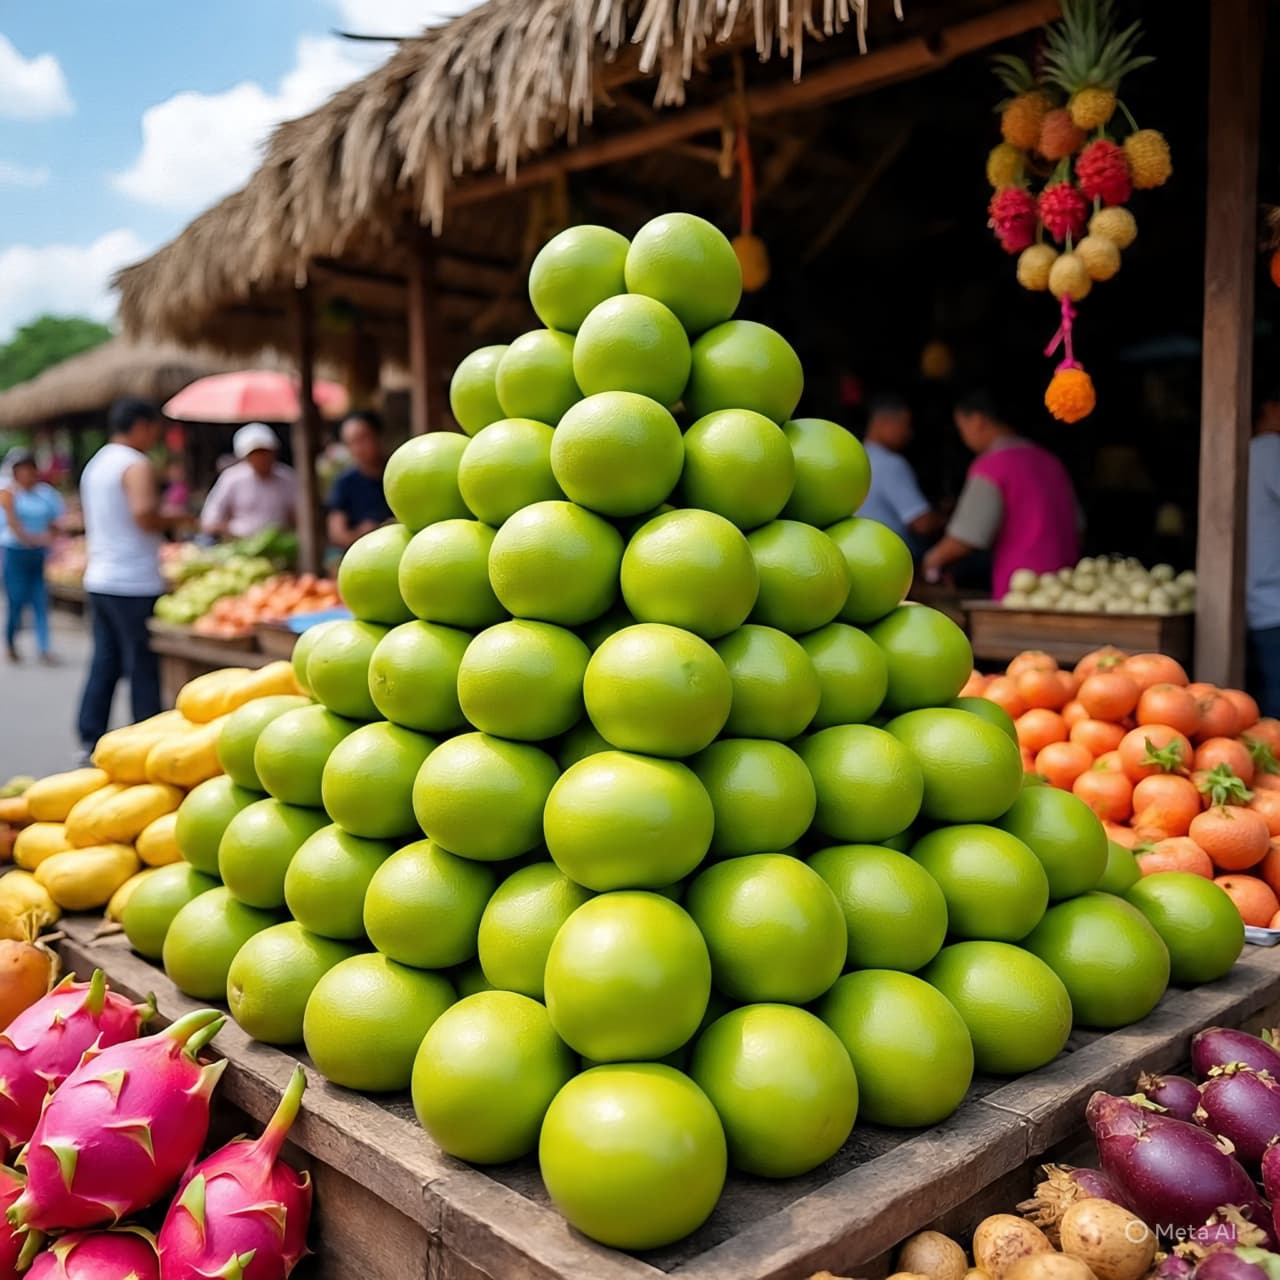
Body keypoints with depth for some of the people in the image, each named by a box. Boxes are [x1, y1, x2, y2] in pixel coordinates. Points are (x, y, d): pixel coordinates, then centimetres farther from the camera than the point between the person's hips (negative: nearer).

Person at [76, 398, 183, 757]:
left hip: (98, 580, 9)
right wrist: (173, 521, -9)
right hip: (134, 584, -9)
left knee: (104, 662, 13)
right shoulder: (137, 465, -11)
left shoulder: (95, 465, 18)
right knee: (143, 667, -3)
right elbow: (144, 513, -26)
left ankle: (91, 740, 16)